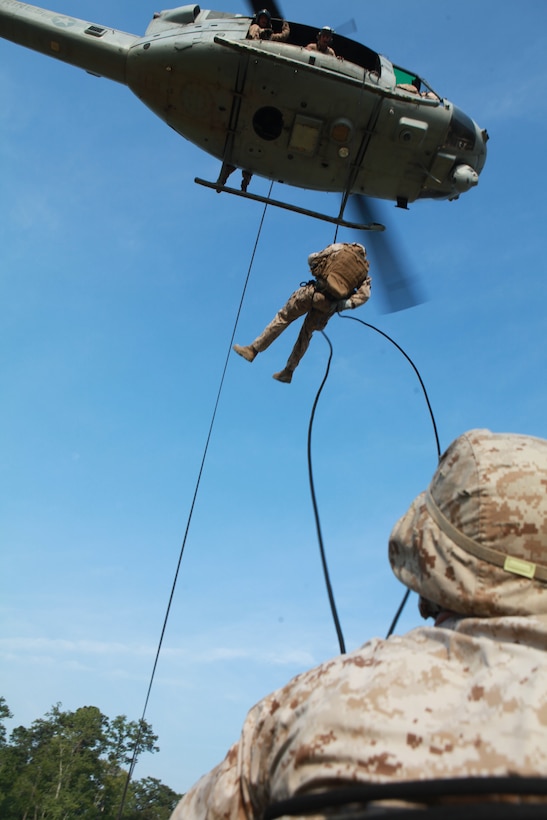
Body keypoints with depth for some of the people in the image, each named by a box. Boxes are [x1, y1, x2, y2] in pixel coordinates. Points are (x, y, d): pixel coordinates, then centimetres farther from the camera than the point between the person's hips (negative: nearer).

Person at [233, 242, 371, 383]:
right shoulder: (364, 271, 14)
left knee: (283, 317, 10)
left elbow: (311, 258, 9)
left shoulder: (339, 248, 10)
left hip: (314, 292, -3)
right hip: (328, 306, 3)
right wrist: (346, 304, -7)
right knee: (306, 334, 19)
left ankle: (253, 349, 10)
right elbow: (365, 294, -1)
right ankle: (288, 371, 24)